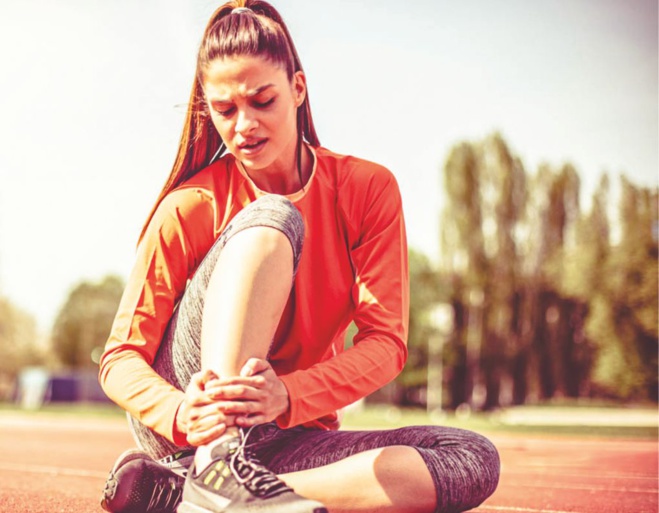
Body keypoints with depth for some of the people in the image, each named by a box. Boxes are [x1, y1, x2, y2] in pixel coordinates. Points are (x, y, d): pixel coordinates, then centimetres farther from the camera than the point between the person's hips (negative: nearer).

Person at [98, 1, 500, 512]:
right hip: (180, 432, -3)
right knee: (271, 218, -23)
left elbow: (387, 341, -9)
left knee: (474, 460, -24)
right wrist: (179, 413, -31)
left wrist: (287, 396, -29)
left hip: (285, 438, 4)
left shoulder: (368, 189, 0)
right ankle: (216, 472, -38)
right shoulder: (191, 208, -6)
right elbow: (121, 357, -8)